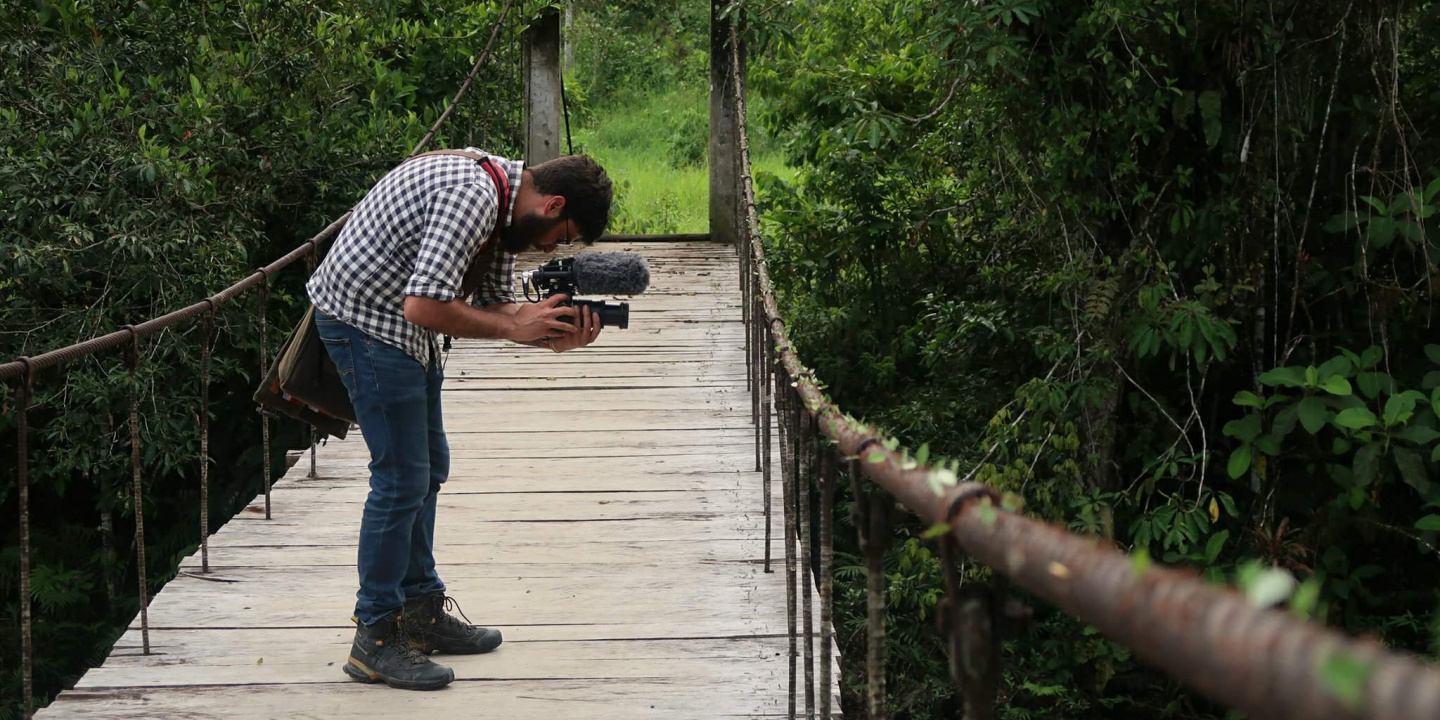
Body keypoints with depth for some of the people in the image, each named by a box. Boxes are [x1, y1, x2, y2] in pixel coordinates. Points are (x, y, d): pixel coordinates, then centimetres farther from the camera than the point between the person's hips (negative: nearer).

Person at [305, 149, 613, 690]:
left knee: (429, 468, 15)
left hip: (405, 329, 11)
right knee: (402, 477, -9)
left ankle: (421, 610, 27)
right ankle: (375, 638, -1)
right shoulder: (472, 196, -27)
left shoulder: (505, 205, 6)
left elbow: (493, 304, 7)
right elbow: (423, 305, -32)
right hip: (364, 320, -11)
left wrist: (553, 336, -10)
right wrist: (515, 328, -22)